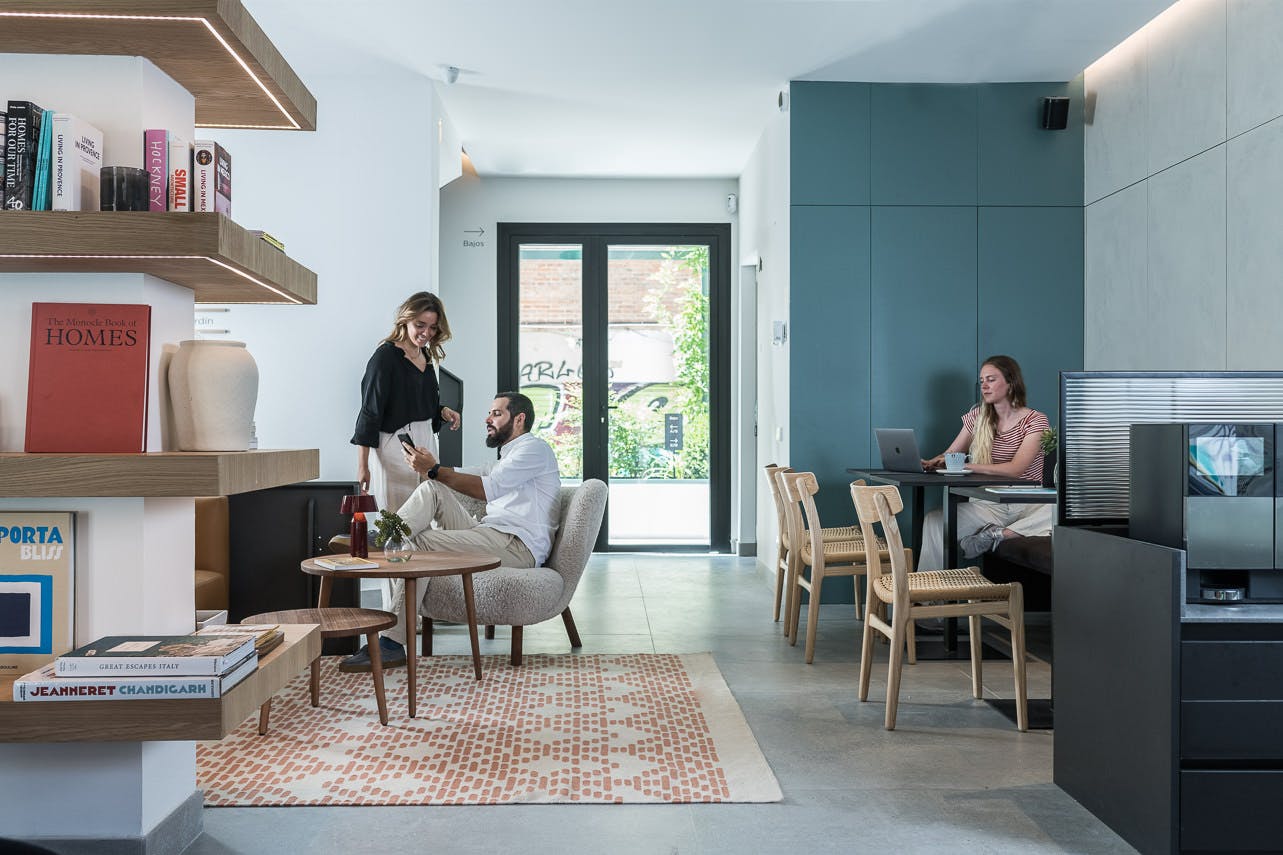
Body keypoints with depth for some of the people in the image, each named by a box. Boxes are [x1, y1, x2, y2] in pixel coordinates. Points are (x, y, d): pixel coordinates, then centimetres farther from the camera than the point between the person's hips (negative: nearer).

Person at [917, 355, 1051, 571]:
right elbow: (948, 455, 13)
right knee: (934, 520, -25)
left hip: (1027, 505, -2)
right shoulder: (977, 416, 12)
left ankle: (999, 534, -28)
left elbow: (1015, 469, -17)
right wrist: (930, 463, -13)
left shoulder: (1035, 421, -3)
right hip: (989, 506, 2)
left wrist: (963, 465, -25)